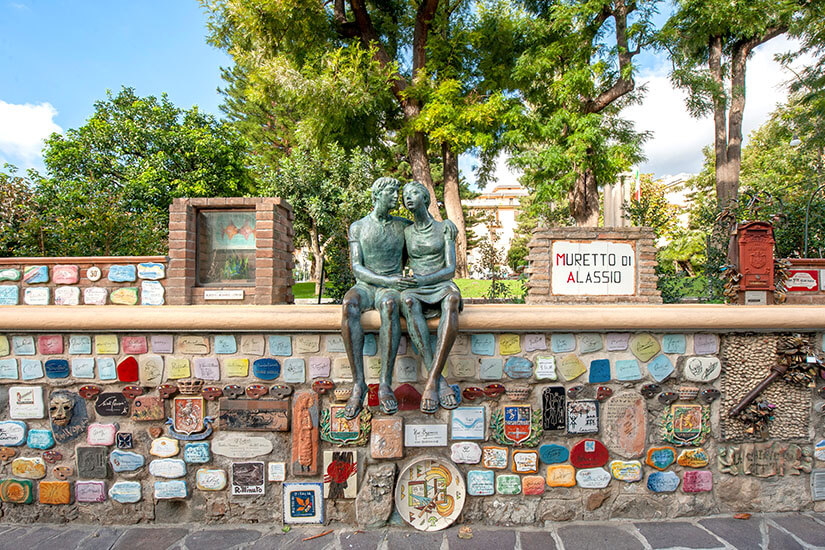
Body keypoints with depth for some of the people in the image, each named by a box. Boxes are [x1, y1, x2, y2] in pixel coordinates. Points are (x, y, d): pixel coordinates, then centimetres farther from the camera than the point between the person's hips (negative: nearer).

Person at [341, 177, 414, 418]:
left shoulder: (402, 226, 12)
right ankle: (358, 385, -36)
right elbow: (356, 268, -2)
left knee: (389, 306, -40)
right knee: (349, 306, -38)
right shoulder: (358, 227, 8)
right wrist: (388, 280, -18)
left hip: (391, 288, 0)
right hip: (365, 286, 0)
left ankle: (385, 384, -39)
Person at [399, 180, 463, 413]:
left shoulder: (445, 228, 8)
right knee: (407, 301, -39)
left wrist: (423, 279, -18)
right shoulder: (406, 232, 16)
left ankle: (431, 381, -42)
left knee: (452, 300, -41)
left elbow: (451, 270, -1)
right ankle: (440, 382, -41)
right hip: (417, 291, 1)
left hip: (442, 287, -1)